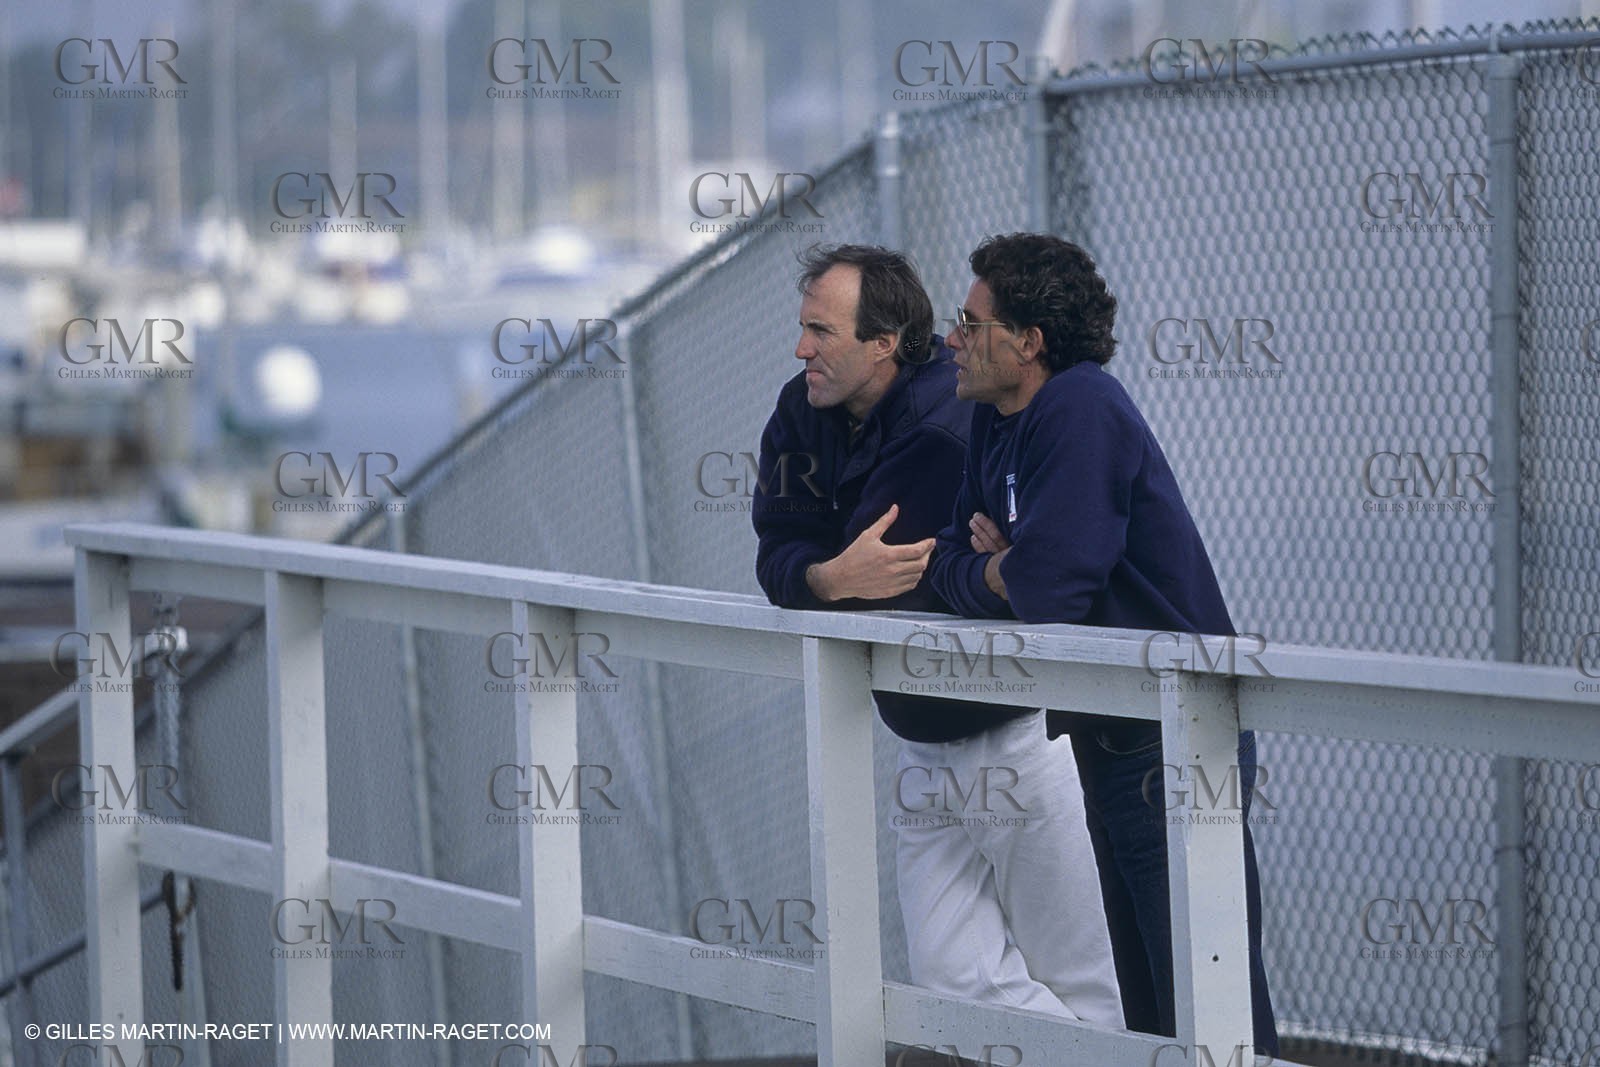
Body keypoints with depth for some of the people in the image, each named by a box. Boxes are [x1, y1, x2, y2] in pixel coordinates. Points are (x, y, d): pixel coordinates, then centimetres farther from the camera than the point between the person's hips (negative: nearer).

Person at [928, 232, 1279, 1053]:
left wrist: (1006, 570, -3)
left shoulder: (1082, 410, -19)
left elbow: (1049, 585, -26)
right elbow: (953, 563, 11)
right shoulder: (995, 423, 10)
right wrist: (998, 571, -11)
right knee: (1145, 996, 16)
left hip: (1174, 746, -10)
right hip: (1109, 740, 10)